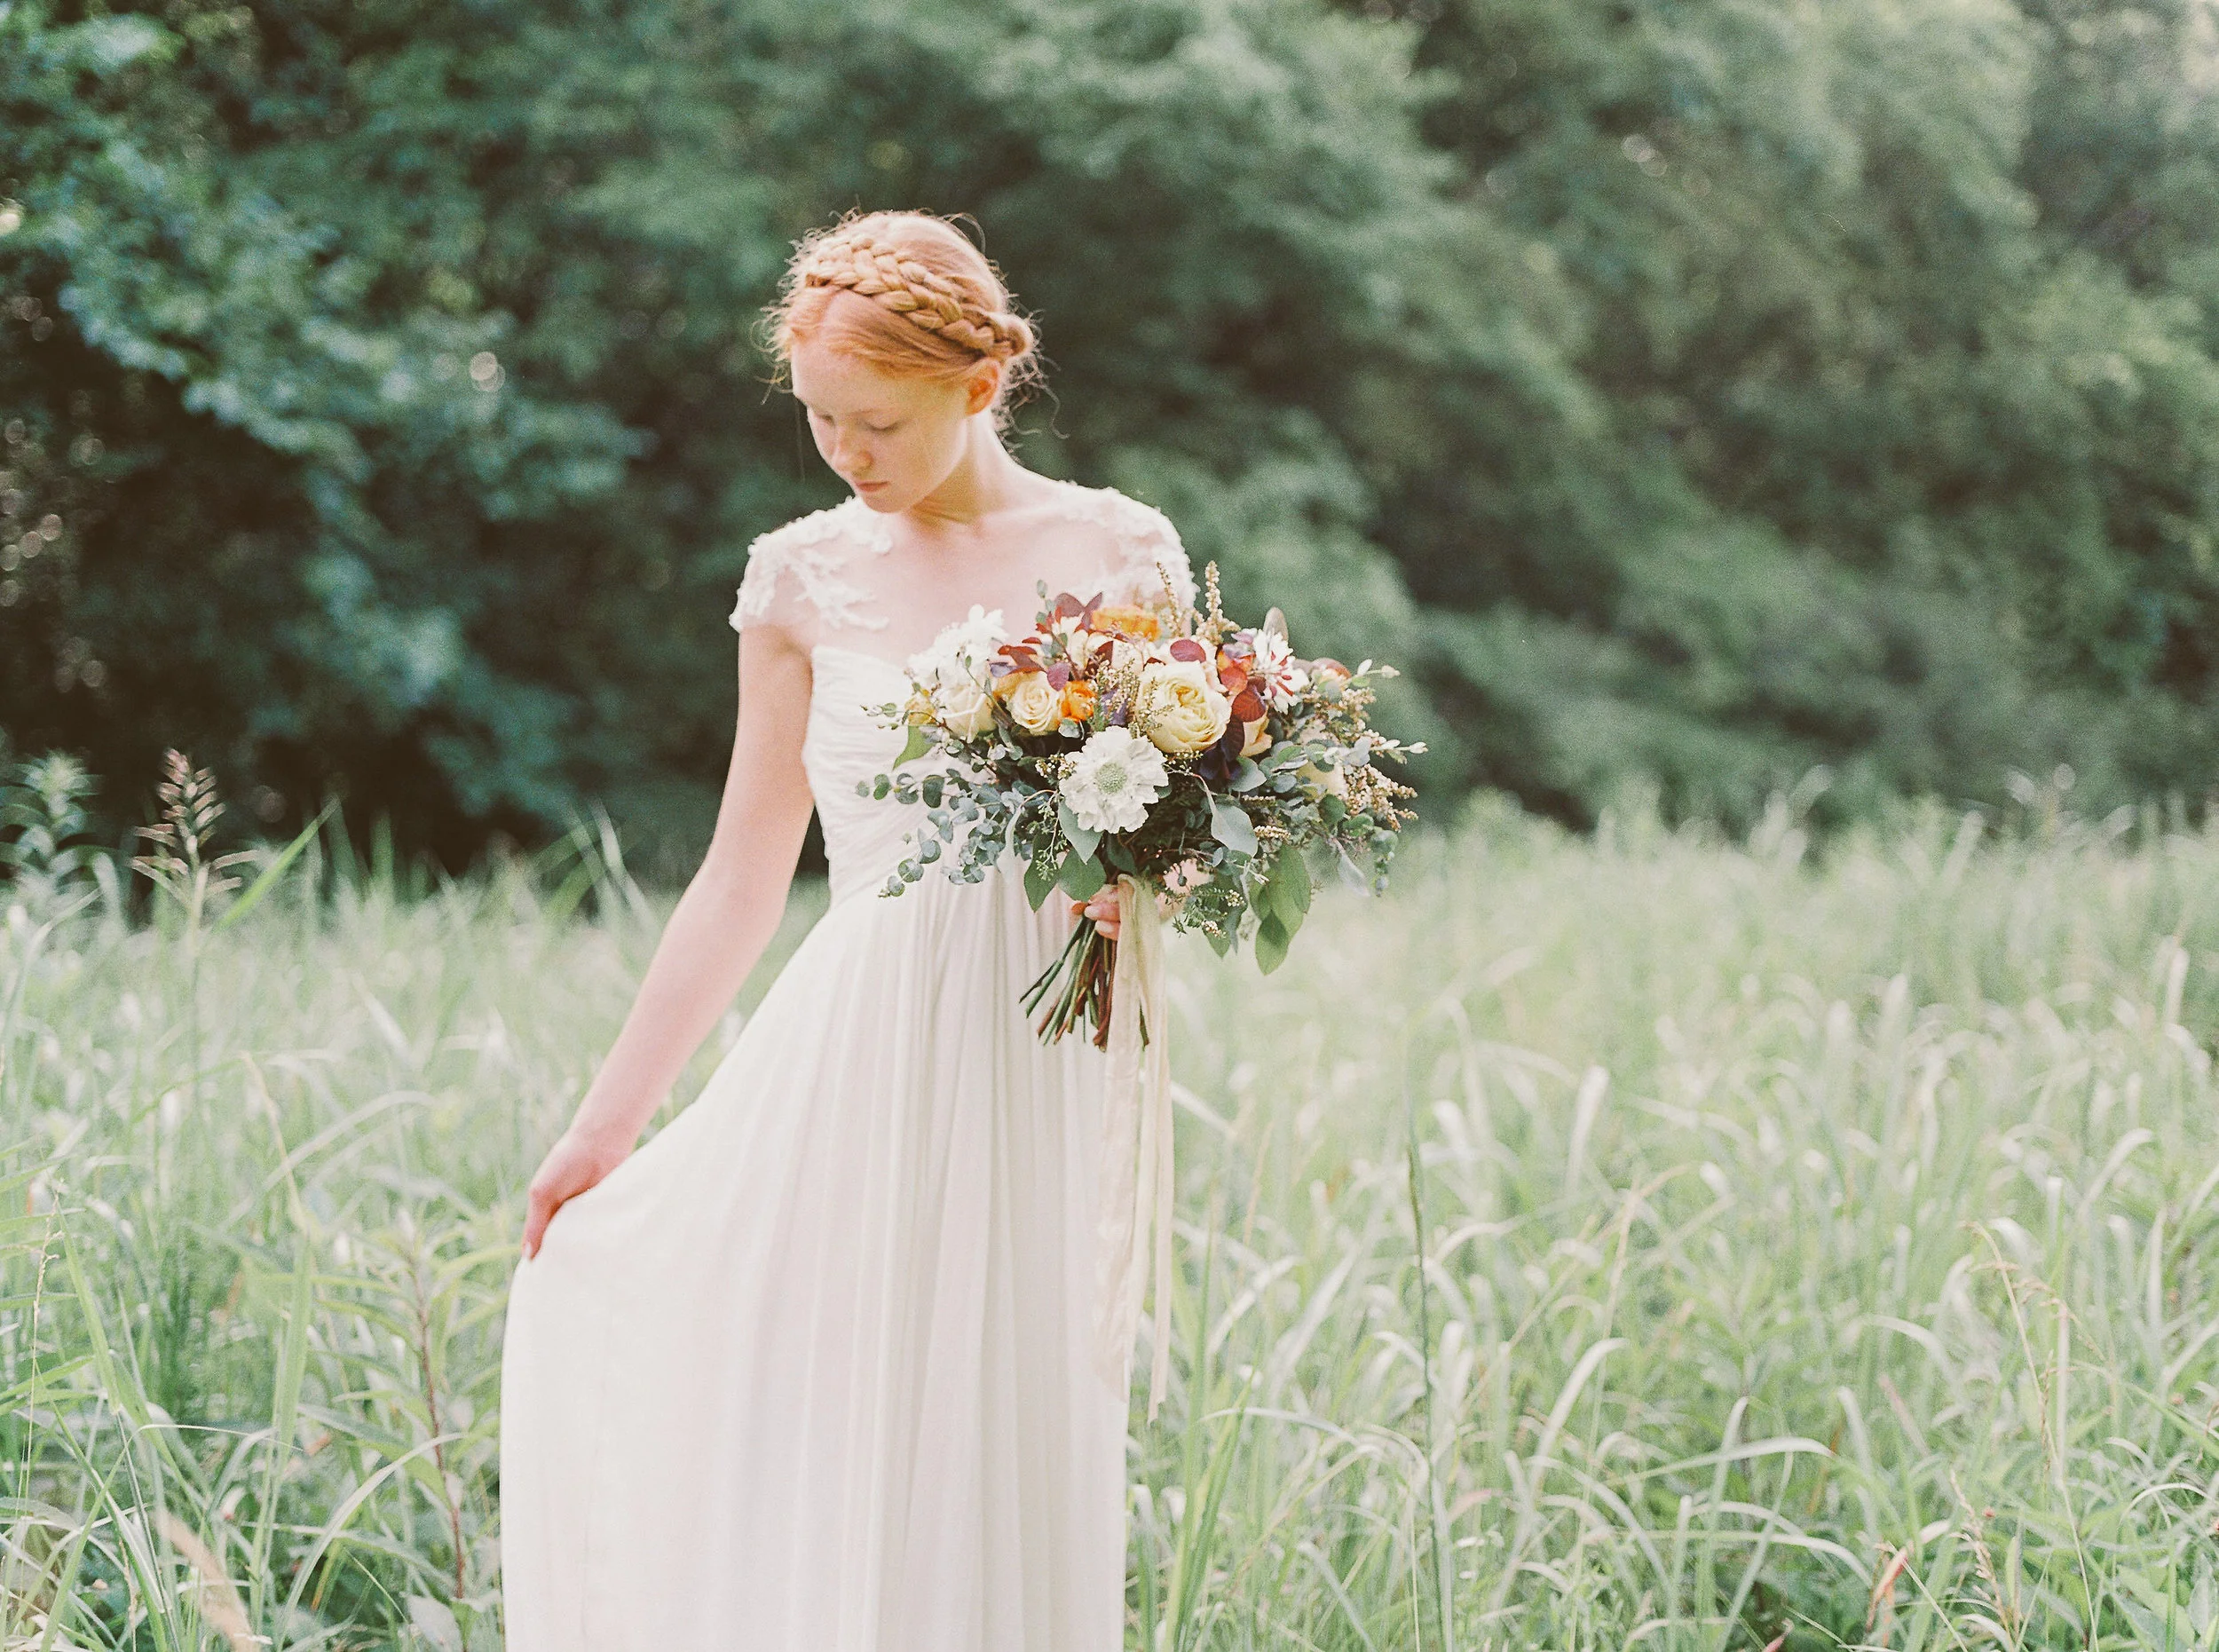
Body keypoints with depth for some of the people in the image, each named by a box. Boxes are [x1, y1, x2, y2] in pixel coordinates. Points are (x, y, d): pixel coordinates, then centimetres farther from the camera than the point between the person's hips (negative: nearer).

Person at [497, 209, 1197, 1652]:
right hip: (850, 1056, 1)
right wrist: (605, 1126, 10)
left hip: (1034, 1061, -1)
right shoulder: (807, 576, 6)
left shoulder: (1118, 554, 2)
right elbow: (743, 883, 10)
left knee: (995, 1463, 2)